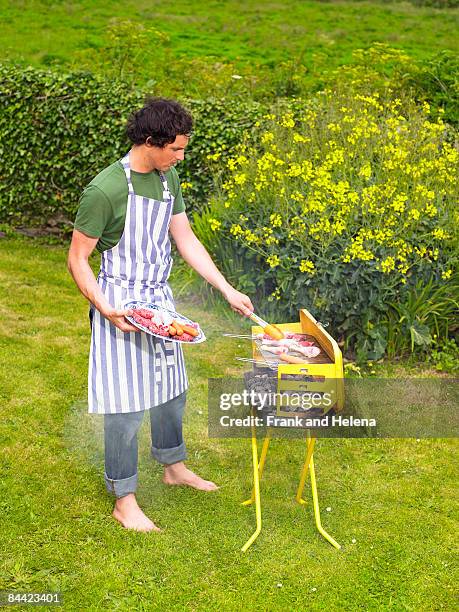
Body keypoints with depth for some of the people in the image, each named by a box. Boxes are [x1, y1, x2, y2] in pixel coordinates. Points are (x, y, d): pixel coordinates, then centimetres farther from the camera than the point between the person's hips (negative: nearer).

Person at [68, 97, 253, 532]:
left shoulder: (167, 178, 2)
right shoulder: (105, 189, -21)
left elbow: (186, 240, 8)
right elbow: (77, 259, -14)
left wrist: (228, 291, 4)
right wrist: (106, 310, -26)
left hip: (160, 299, 8)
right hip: (121, 305, -7)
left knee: (171, 389, 20)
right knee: (126, 404, 1)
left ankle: (173, 466, 43)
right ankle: (124, 502, 18)